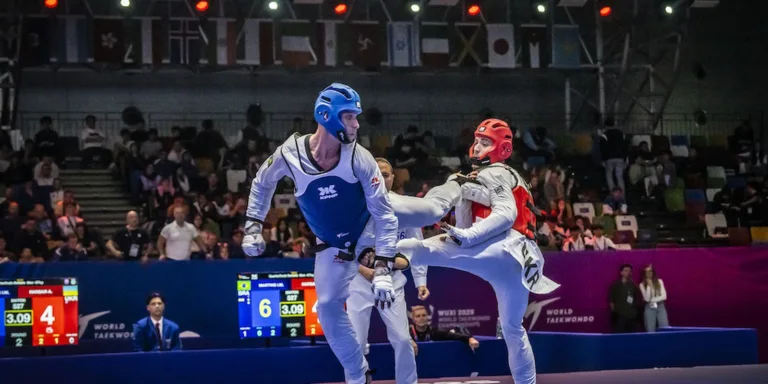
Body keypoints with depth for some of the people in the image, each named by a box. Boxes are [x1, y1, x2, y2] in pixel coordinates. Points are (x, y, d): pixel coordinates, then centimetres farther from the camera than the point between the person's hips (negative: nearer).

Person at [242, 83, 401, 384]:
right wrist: (253, 228, -3)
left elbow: (384, 215, -27)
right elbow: (262, 183, 2)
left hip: (369, 230, 0)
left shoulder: (360, 159, -27)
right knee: (328, 306, -1)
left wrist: (382, 269, -35)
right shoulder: (289, 153, -22)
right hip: (332, 245, 0)